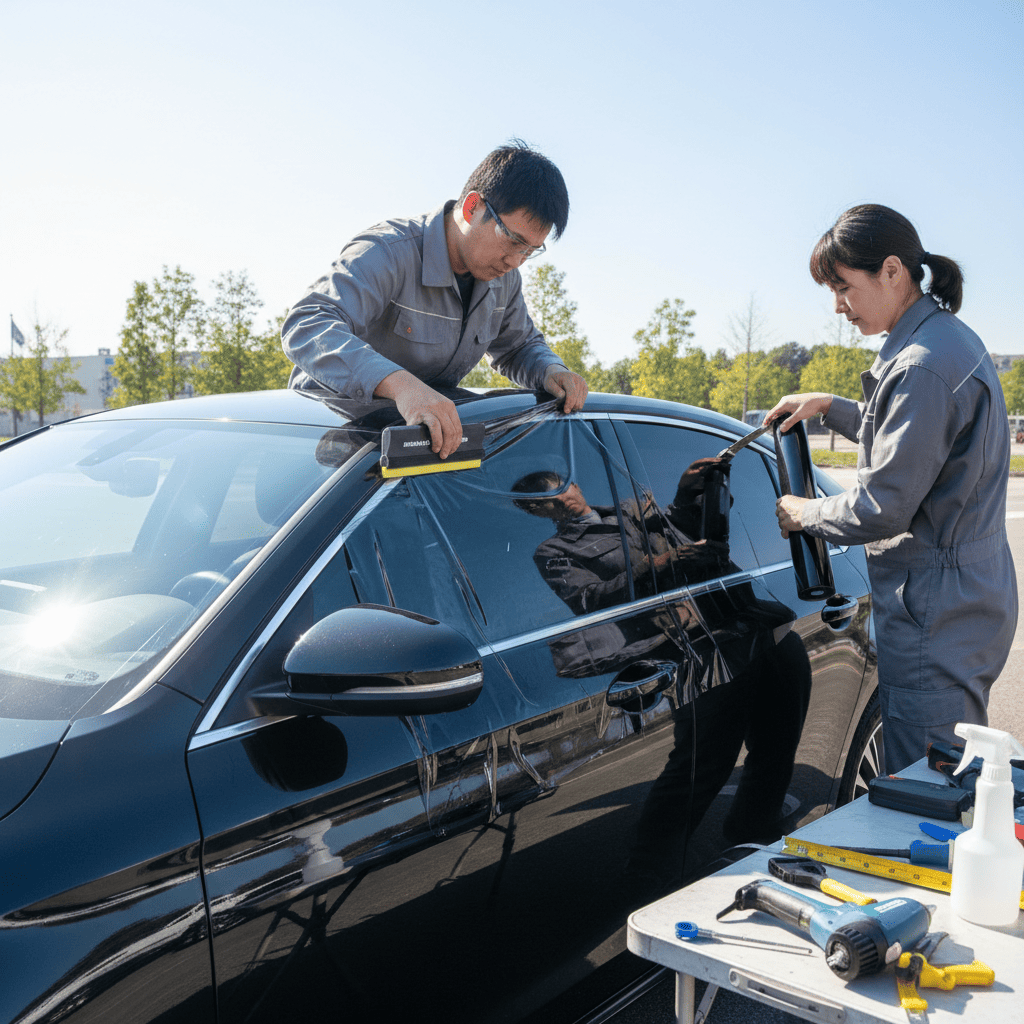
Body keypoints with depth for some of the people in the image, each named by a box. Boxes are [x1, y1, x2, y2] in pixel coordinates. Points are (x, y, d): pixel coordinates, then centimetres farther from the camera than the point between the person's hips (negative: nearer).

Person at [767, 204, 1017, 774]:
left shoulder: (922, 367, -22)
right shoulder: (951, 338, 12)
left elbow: (884, 508, -20)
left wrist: (804, 513, -3)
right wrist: (829, 407, 21)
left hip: (936, 613, -11)